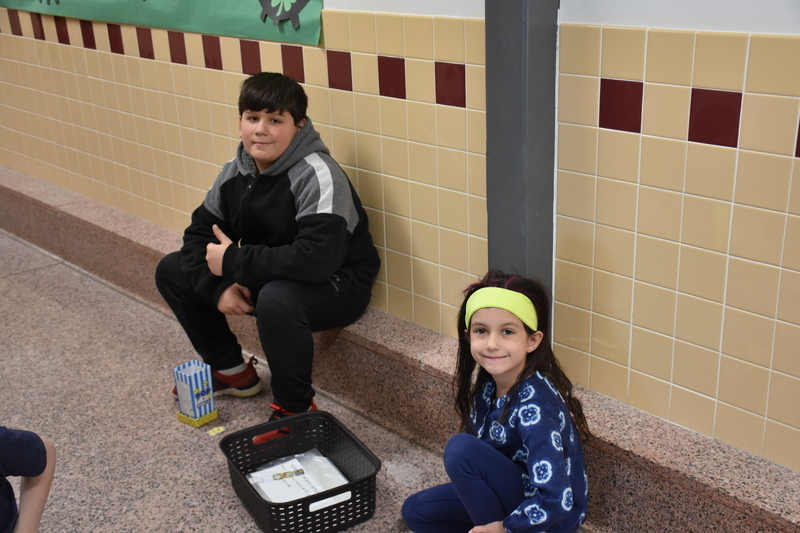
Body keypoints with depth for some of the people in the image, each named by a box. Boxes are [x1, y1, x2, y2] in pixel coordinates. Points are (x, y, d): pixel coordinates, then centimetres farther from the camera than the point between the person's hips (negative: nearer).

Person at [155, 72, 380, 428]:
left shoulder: (316, 175, -26)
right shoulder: (236, 171, -3)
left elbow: (316, 258, -38)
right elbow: (200, 232, 4)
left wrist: (233, 261, -27)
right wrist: (219, 287, -15)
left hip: (337, 284, -8)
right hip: (266, 277, 8)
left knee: (276, 300, -40)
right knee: (172, 271, 6)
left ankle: (295, 409, -13)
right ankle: (231, 371, 20)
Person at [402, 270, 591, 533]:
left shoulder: (534, 404, -30)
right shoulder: (488, 384, -7)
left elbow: (556, 500, -34)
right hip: (516, 495, 8)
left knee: (461, 448, -24)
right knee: (416, 511, 8)